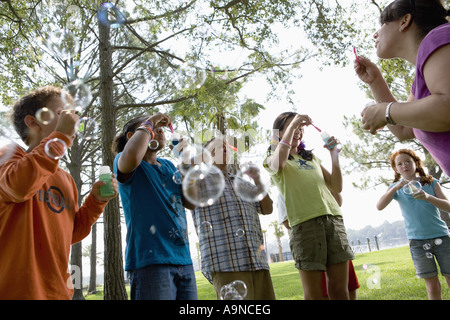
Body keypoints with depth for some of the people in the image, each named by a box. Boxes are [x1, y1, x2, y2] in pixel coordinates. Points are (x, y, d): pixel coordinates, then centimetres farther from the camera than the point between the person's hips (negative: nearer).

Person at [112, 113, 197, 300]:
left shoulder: (168, 166, 19)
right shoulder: (123, 161, 1)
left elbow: (192, 203, 10)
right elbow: (132, 157, -25)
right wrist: (148, 123, -9)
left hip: (184, 261, 7)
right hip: (151, 259, -6)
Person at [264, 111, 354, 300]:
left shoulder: (311, 157, 26)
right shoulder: (272, 159, 11)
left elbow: (336, 187, 18)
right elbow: (278, 162, -17)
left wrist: (334, 154, 9)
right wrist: (291, 125, -13)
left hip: (333, 219, 5)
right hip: (305, 222, -5)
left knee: (340, 289, 2)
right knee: (313, 294, -4)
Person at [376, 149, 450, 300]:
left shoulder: (431, 182, 6)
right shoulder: (396, 188, 6)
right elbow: (380, 206, -10)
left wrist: (428, 197, -23)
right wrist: (396, 187, -23)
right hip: (417, 241, 0)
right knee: (432, 286, 1)